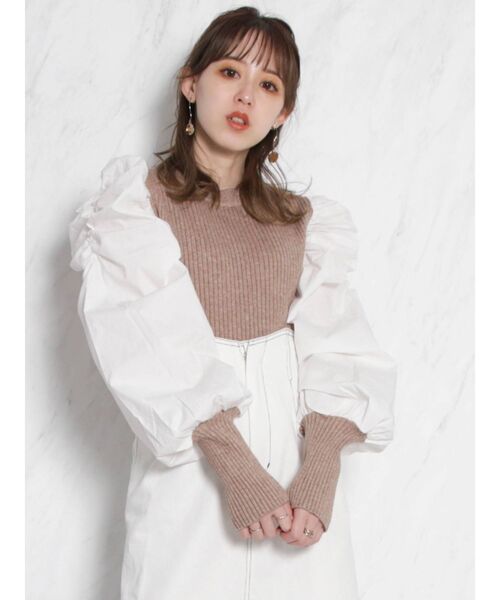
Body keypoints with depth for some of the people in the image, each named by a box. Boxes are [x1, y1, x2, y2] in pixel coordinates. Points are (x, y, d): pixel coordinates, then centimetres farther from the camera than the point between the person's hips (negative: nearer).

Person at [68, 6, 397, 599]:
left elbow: (334, 348, -1)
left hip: (300, 450, 3)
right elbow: (152, 349, -12)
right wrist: (236, 469, -22)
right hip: (192, 463, -3)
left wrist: (320, 472, -17)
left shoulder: (303, 219, 9)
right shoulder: (136, 201, -1)